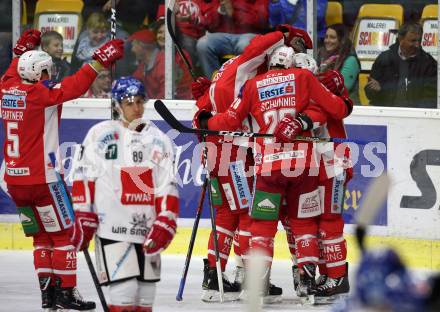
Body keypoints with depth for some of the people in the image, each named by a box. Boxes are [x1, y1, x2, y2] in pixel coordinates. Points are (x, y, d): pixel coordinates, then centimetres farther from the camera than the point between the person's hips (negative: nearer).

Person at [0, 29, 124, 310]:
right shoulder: (40, 93, -14)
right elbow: (74, 87, -23)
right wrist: (100, 62, -21)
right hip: (42, 179, -7)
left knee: (41, 235, 15)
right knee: (64, 234, 3)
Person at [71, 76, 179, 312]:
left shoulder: (159, 140, 9)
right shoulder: (100, 134, 0)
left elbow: (167, 187, 6)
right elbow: (83, 179, 0)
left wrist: (164, 226, -3)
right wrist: (82, 220, -4)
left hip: (147, 231, 4)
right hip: (112, 229, -4)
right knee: (124, 291, -14)